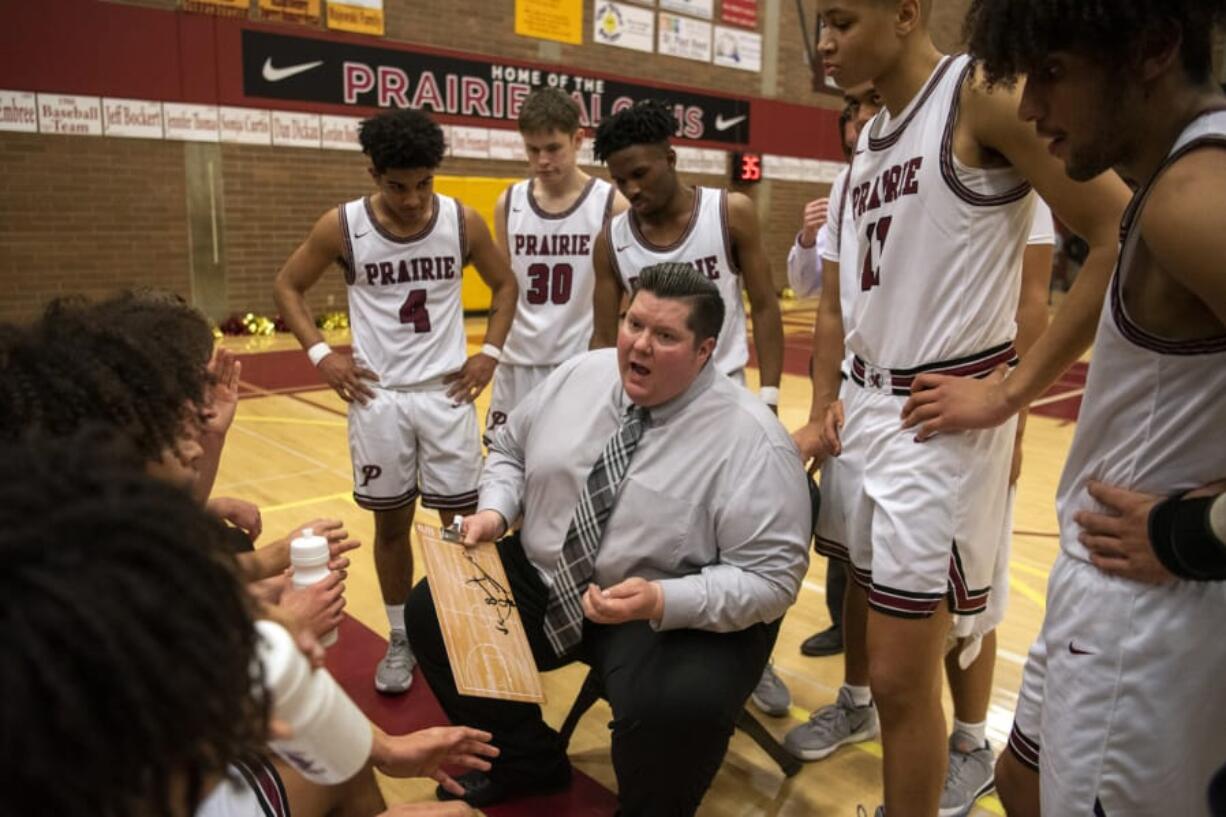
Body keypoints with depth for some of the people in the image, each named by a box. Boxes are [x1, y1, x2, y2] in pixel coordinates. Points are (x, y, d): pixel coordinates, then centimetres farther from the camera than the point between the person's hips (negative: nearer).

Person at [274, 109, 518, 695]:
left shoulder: (463, 222, -5)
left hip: (447, 392, 0)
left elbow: (504, 283, 10)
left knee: (462, 521, 5)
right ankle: (400, 641, 28)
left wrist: (491, 351, -1)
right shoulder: (341, 226, -7)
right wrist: (319, 353, -6)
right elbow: (288, 286, 6)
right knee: (391, 522, 10)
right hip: (377, 395, 0)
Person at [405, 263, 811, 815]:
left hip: (677, 619, -5)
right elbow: (511, 450, 13)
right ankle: (524, 762, 23)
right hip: (542, 583, 6)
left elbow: (771, 578, -20)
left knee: (679, 709, -33)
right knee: (431, 611, 3)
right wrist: (494, 510, -8)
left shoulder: (751, 441, -19)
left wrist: (662, 601, -33)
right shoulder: (576, 377, -2)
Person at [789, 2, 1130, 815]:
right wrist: (823, 409, 12)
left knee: (902, 674, -1)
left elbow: (1122, 234, -14)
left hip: (944, 416, -8)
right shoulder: (866, 139, 15)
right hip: (866, 404, 8)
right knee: (863, 622, 19)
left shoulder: (983, 96, -9)